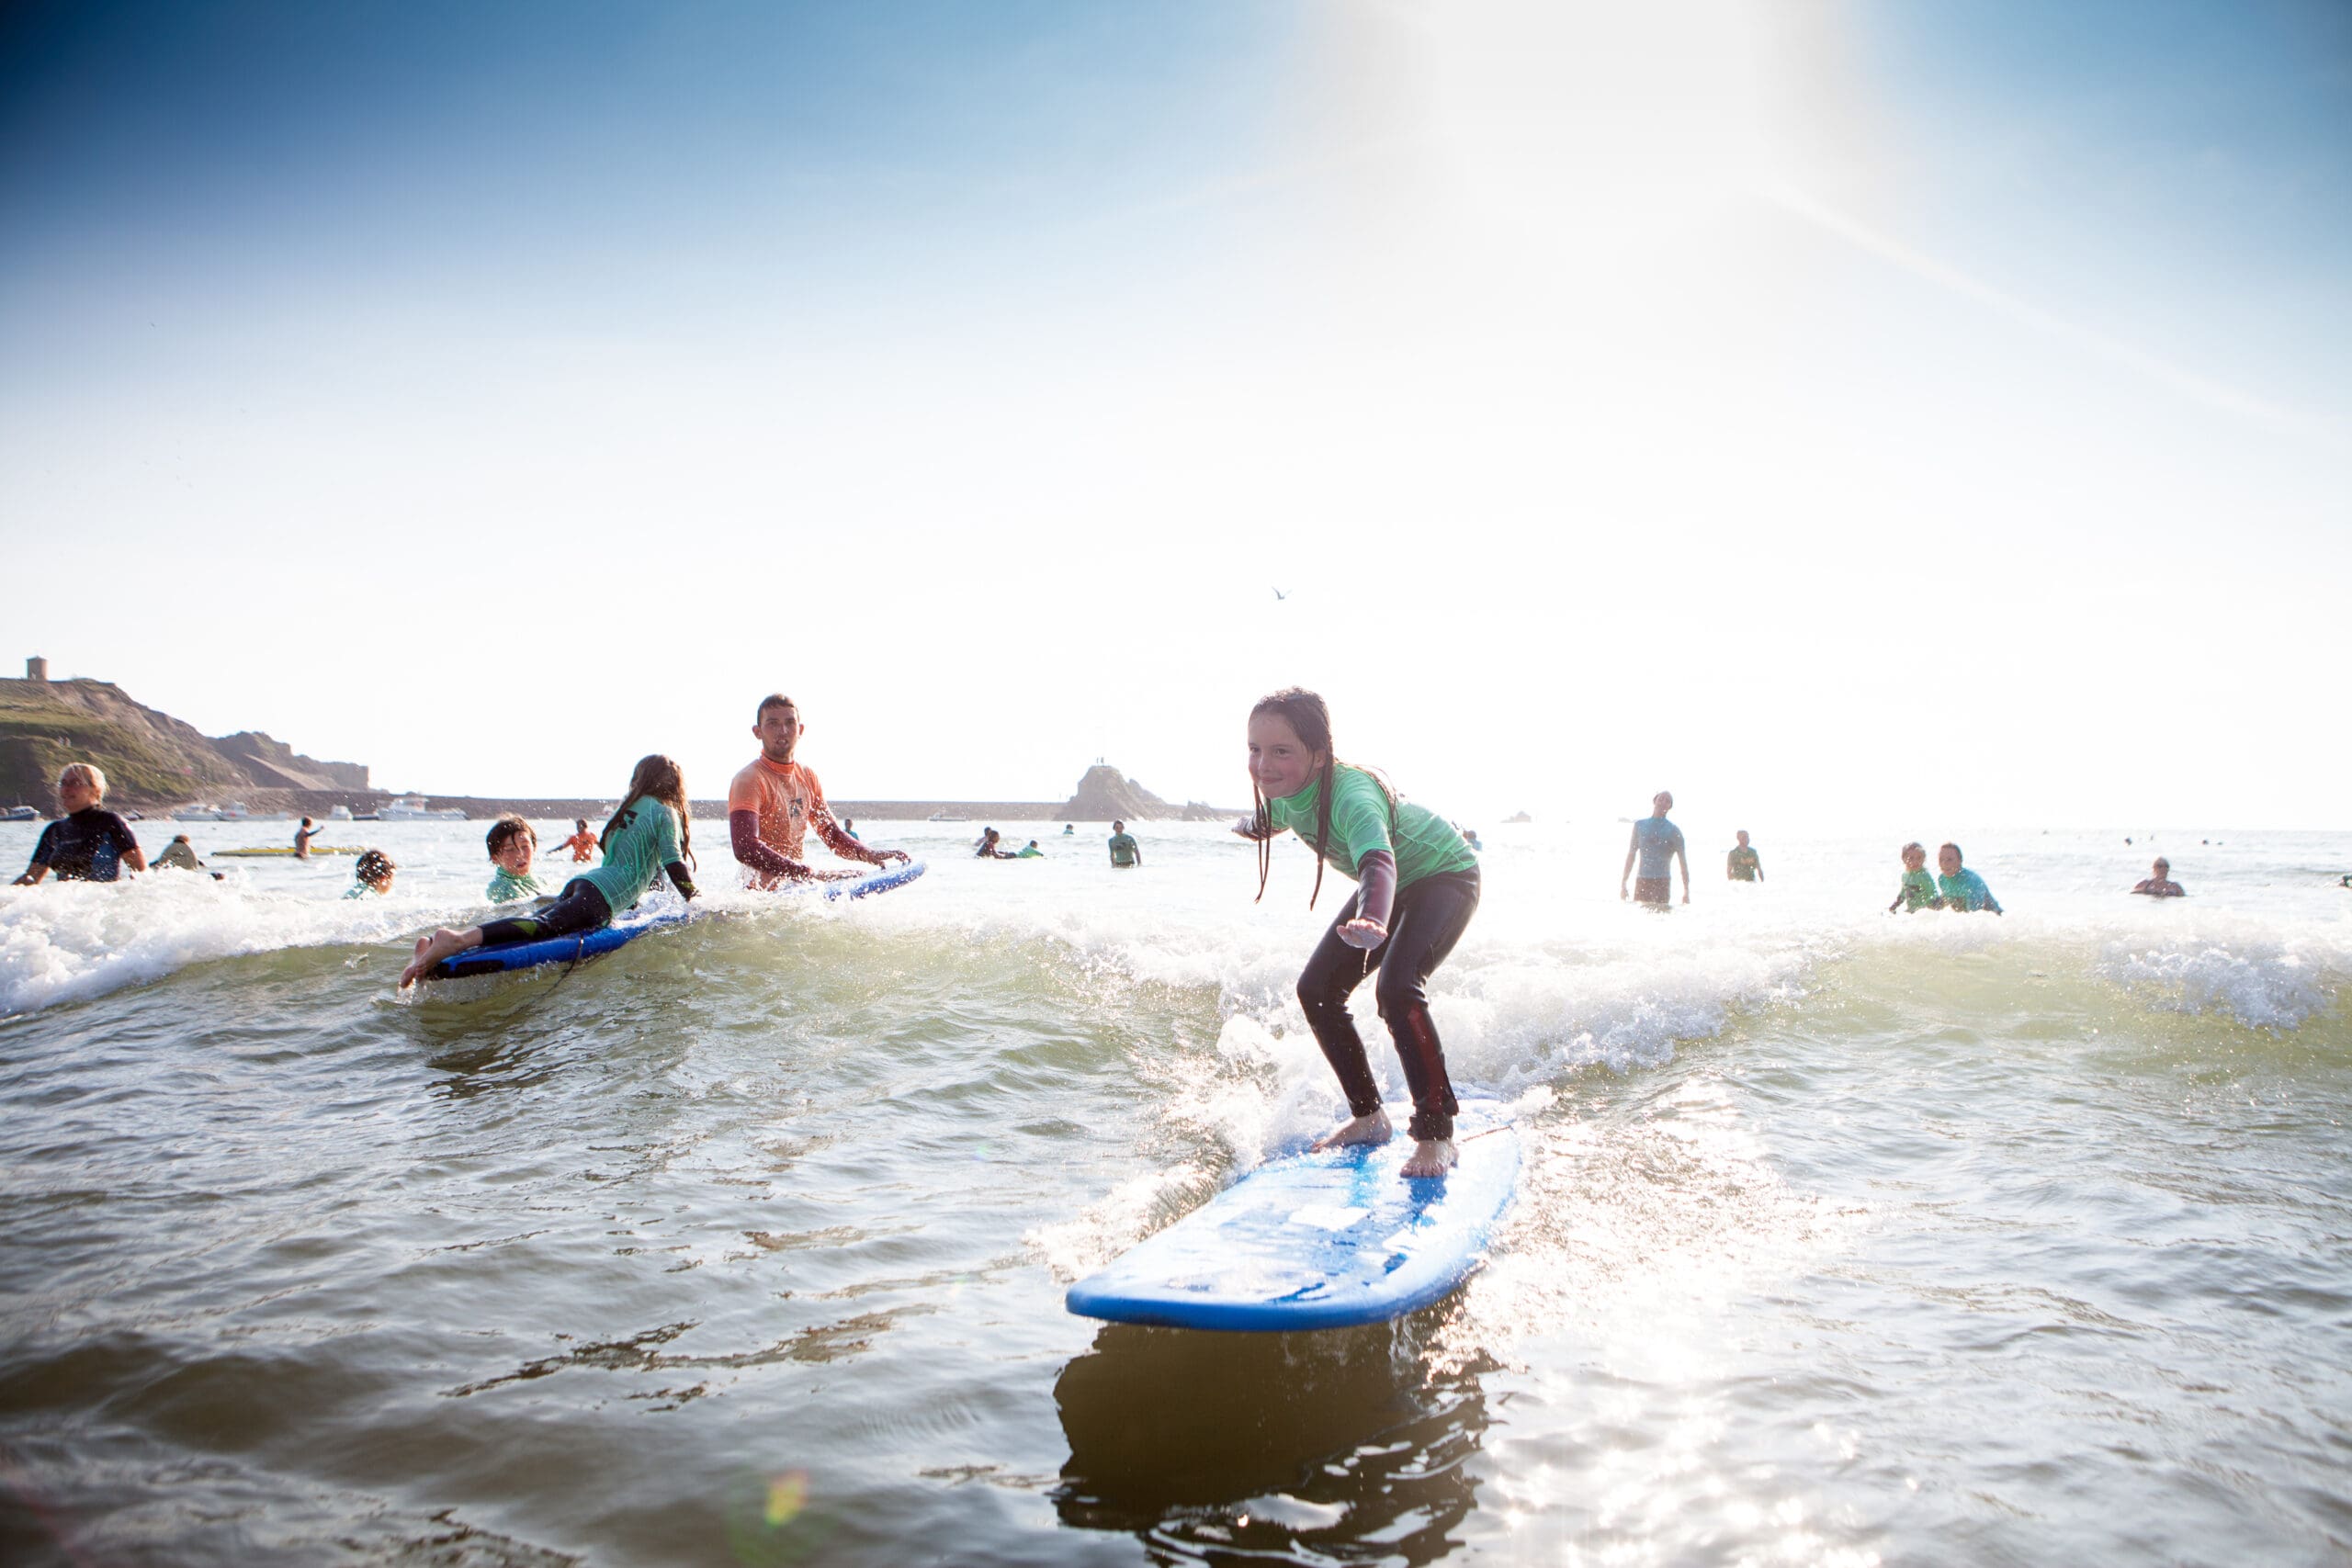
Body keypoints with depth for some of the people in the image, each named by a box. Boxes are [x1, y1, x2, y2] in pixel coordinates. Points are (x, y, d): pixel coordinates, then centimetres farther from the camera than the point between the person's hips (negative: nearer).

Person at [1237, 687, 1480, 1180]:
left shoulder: (1351, 794, -41)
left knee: (1397, 988, -29)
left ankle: (1436, 1134, -15)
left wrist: (1372, 921, -82)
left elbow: (1378, 861, -61)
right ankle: (1368, 1116, 15)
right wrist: (1251, 825, 35)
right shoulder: (1286, 790, -16)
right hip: (1393, 885, 8)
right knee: (1318, 989, 0)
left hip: (1445, 876, -8)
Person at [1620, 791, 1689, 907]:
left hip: (1662, 882, -2)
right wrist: (1623, 884, 10)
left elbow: (1683, 862, 3)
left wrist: (1686, 892, -2)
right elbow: (1631, 855, 14)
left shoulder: (1674, 831, 3)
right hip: (1642, 881, 2)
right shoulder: (1640, 825, 10)